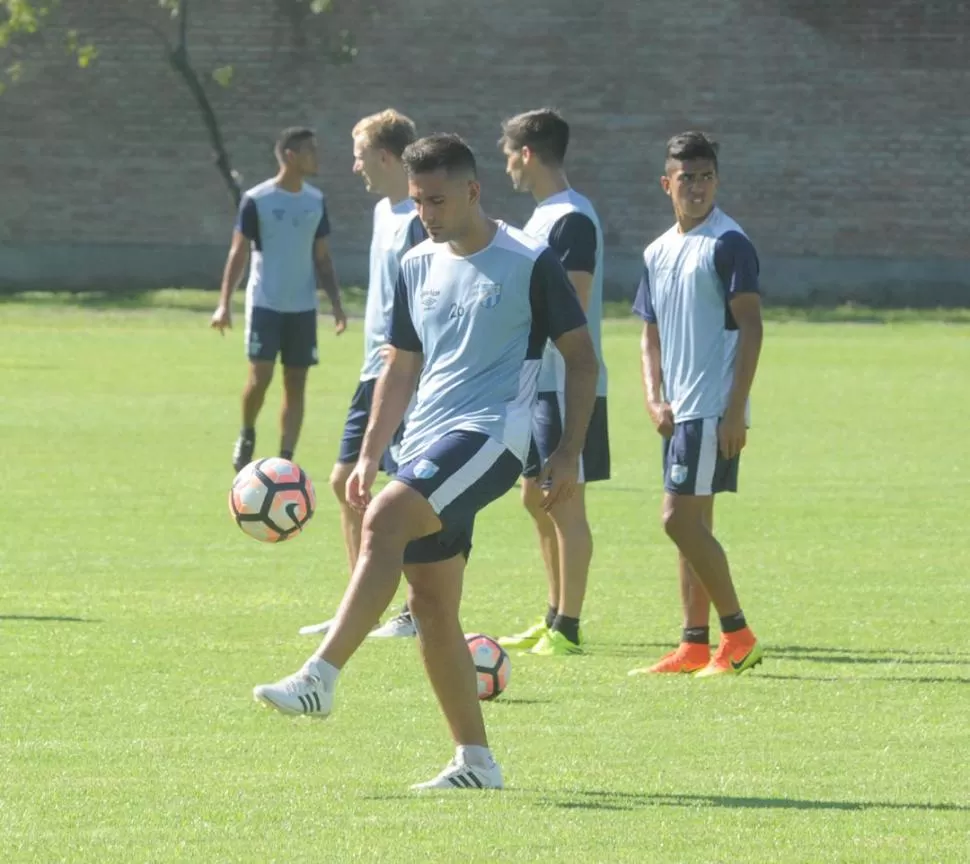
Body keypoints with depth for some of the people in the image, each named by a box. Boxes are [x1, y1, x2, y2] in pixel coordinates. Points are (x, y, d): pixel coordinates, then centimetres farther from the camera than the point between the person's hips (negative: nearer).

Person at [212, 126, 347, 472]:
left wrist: (336, 303, 5)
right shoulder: (257, 200, -7)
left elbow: (322, 257, 13)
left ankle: (285, 462, 5)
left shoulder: (316, 201, 7)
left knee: (296, 382, 1)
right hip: (265, 303, -4)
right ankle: (246, 435, 17)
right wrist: (224, 303, -11)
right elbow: (238, 252, -5)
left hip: (303, 307, 4)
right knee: (260, 375, -11)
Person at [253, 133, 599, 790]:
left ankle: (321, 677, -35)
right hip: (426, 441, 8)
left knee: (385, 517, -29)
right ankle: (476, 762, 10)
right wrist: (369, 455, 15)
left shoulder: (530, 263, -4)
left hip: (491, 435, -8)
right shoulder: (418, 267, 14)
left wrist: (570, 453, -7)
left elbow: (581, 356, 0)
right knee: (431, 605, 3)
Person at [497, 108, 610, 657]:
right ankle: (555, 618, 23)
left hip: (566, 385, -10)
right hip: (537, 381, 10)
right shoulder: (543, 217, 16)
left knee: (566, 504, -6)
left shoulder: (572, 219, -15)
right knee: (537, 498, 15)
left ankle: (567, 630, -4)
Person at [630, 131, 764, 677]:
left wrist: (736, 409, -17)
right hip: (679, 410, 8)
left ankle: (738, 636, -6)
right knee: (693, 525, 9)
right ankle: (695, 646, 12)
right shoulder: (658, 253, 15)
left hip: (714, 410, -8)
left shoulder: (729, 243, -8)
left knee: (681, 519, -12)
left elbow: (750, 326, -12)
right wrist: (655, 400, 4)